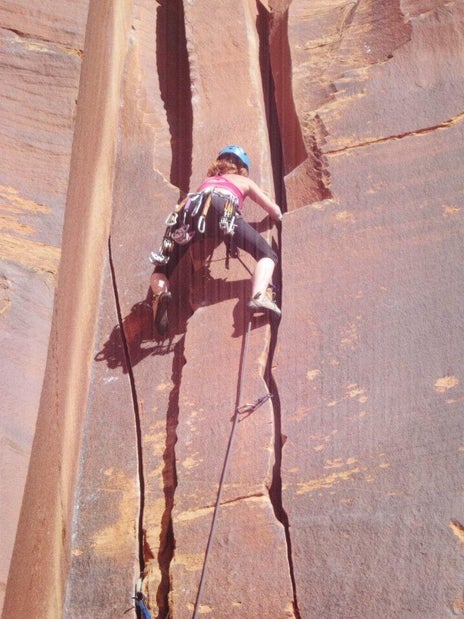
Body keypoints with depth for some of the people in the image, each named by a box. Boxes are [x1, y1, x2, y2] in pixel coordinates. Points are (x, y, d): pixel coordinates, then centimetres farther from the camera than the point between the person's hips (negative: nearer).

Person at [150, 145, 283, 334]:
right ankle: (259, 296, -22)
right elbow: (275, 212, 37)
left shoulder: (206, 181, 43)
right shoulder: (244, 181, 36)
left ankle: (161, 294, -19)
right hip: (223, 212, -3)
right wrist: (278, 216, 60)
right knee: (267, 255, 7)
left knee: (162, 270, 15)